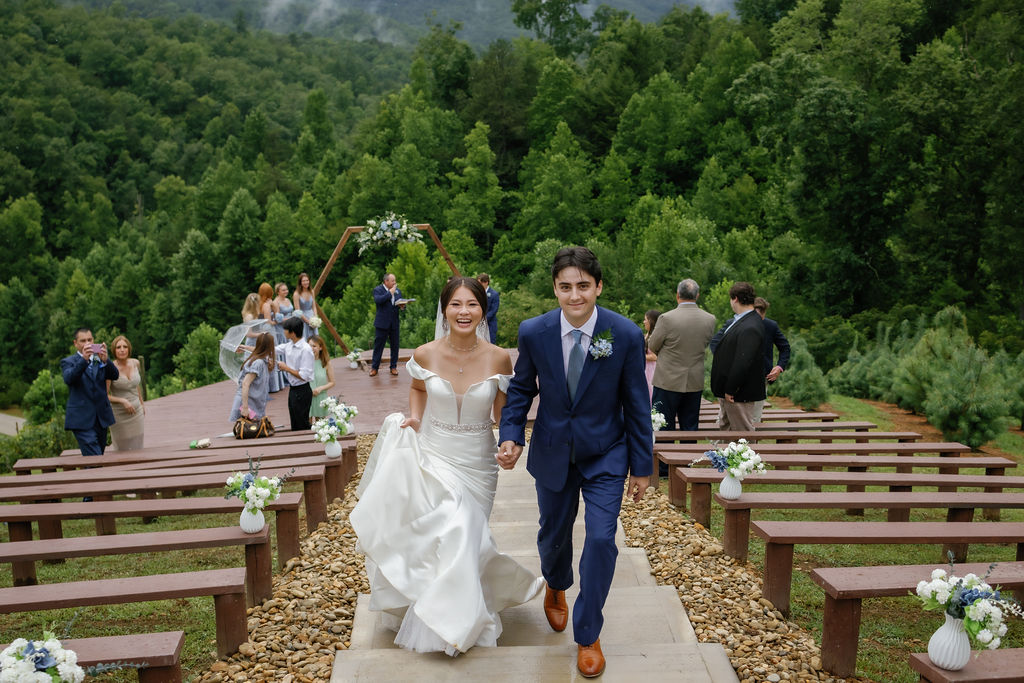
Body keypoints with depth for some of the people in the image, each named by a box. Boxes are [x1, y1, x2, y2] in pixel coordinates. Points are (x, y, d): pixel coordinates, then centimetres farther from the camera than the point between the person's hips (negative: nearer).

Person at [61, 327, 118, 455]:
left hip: (101, 418, 5)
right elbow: (68, 379, -19)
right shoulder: (68, 362, 2)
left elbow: (114, 375, -6)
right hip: (82, 420, -4)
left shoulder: (100, 359, 12)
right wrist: (84, 359, -33)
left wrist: (105, 360, -26)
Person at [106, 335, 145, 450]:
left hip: (137, 413, 4)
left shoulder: (135, 363, 2)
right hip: (119, 415, -4)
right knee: (123, 451, 1)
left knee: (138, 449, 6)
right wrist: (122, 401, -23)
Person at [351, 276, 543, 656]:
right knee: (426, 539, 4)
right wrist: (414, 417, -5)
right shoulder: (425, 355, -9)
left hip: (476, 465, -1)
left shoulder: (498, 359, -12)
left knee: (462, 539, 5)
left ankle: (458, 623, 32)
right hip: (431, 457, 1)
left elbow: (503, 412, 1)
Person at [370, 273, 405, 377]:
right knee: (378, 345, 2)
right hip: (382, 323, -5)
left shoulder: (398, 291, 11)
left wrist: (402, 307, -8)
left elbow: (401, 304, 16)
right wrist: (390, 292, -19)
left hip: (394, 323, 5)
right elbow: (377, 300, -25)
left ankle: (393, 367, 18)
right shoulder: (377, 290, -5)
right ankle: (374, 367, 10)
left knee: (395, 345, 7)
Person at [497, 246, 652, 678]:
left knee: (601, 539, -8)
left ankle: (588, 634, 16)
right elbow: (521, 389, 0)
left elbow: (636, 404, -9)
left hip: (606, 456, -1)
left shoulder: (626, 335, -18)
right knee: (553, 534, 18)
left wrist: (641, 466, -4)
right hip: (552, 454, 2)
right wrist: (511, 435, -15)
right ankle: (555, 587, 55)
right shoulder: (533, 332, -15)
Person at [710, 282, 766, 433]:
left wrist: (729, 390, -22)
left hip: (739, 394, -11)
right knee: (724, 429, 19)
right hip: (728, 391, 11)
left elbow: (743, 362, -28)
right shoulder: (739, 321, 10)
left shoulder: (750, 328, -24)